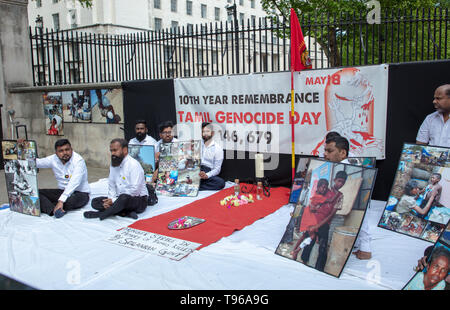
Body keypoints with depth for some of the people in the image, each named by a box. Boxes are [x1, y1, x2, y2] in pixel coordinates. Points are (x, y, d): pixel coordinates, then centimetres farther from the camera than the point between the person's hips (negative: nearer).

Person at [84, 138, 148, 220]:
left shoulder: (134, 165, -16)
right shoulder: (113, 164, 9)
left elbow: (135, 190, -21)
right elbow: (111, 185, 12)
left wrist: (114, 201, -19)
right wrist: (110, 200, -10)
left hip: (138, 200, -8)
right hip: (119, 199, 8)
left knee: (123, 198, -39)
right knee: (95, 202, -7)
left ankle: (101, 214, -20)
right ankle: (125, 212, -22)